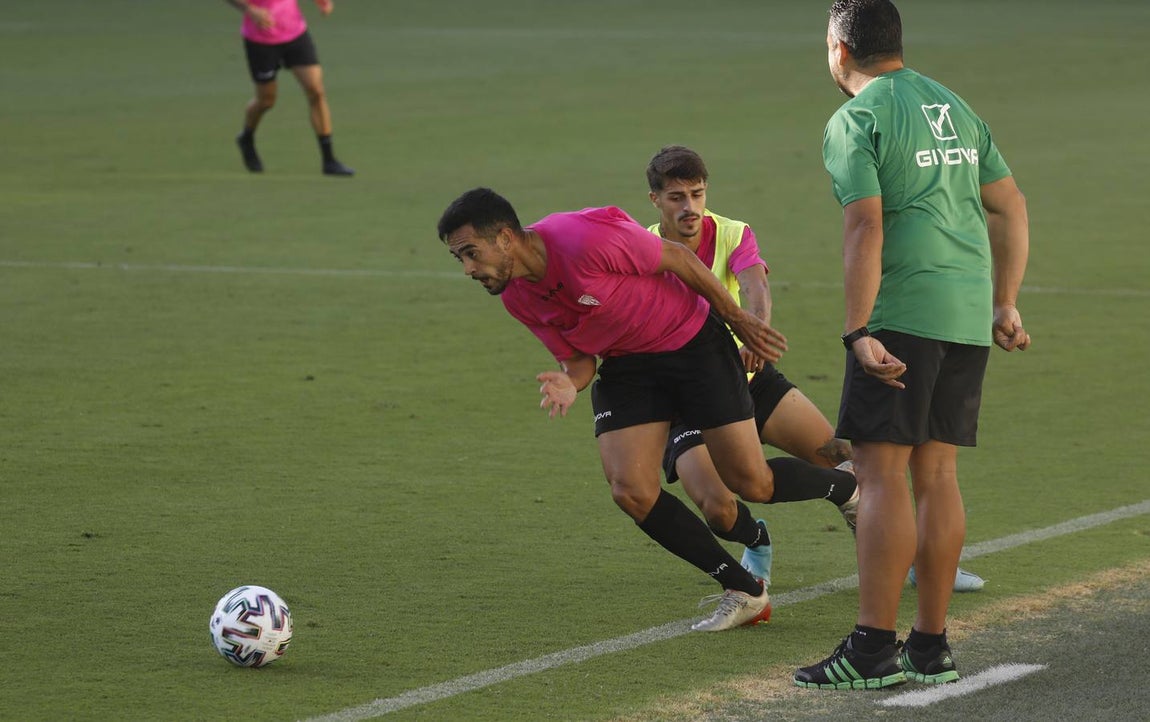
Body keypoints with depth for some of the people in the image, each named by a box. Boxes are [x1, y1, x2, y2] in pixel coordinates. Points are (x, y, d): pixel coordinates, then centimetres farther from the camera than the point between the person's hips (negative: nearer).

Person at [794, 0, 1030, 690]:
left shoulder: (856, 120, -5)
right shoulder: (954, 107, 18)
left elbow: (866, 227, -16)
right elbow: (1011, 206, 19)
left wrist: (859, 333, -18)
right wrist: (1005, 303, 24)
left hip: (902, 309, -7)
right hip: (968, 310, 8)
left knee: (881, 470, -7)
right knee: (936, 471, 10)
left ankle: (875, 649, -10)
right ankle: (932, 645, 11)